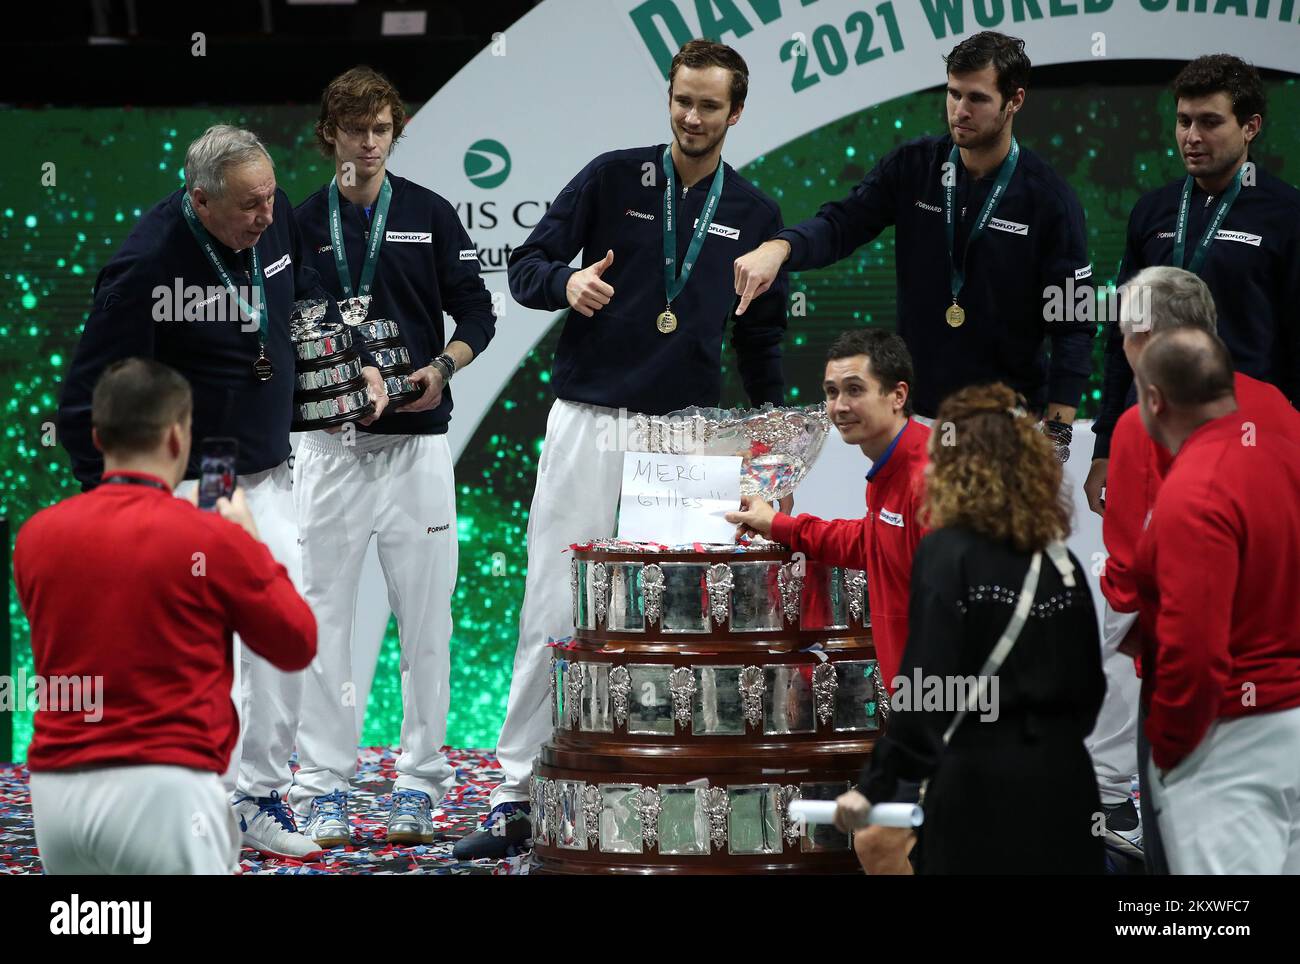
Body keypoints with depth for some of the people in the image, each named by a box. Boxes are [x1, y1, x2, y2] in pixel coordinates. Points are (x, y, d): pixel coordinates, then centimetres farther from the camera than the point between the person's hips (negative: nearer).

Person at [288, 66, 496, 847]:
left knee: (425, 615, 0)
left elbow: (477, 315, 8)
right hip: (329, 442, 0)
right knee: (323, 615, -1)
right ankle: (324, 787, 4)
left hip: (417, 440, 0)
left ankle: (420, 784, 8)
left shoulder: (430, 216, 6)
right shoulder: (303, 223, 7)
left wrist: (442, 366, -10)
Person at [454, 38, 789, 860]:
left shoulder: (755, 215, 11)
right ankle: (520, 798, -2)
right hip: (589, 422, -2)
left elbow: (760, 338, 17)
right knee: (554, 611, -4)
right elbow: (527, 264, 3)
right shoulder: (614, 178, 4)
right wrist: (565, 282, -20)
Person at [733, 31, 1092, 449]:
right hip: (915, 411, 3)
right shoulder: (913, 167, 0)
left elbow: (1072, 323, -7)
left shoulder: (1050, 199, -8)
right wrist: (778, 248, -29)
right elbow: (843, 222, -6)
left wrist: (1056, 433, -13)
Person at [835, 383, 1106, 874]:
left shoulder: (946, 554, -8)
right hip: (1063, 777, 5)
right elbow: (1090, 686, 12)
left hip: (979, 783, -5)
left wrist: (876, 782, -9)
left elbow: (926, 687, -13)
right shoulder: (1060, 562, 7)